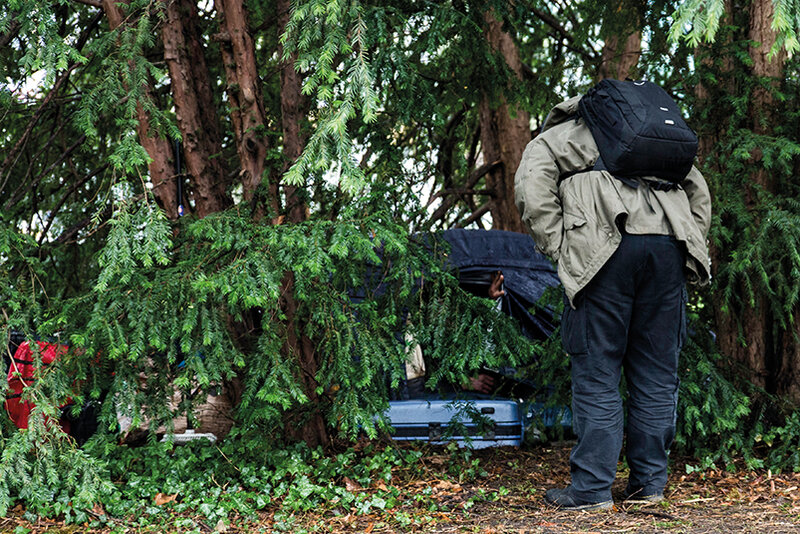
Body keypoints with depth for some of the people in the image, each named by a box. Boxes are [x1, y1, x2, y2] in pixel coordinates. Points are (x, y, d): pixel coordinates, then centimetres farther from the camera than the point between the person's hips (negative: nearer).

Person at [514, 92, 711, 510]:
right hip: (667, 245, 4)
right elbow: (698, 191, 25)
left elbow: (533, 194, 1)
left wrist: (560, 252, 2)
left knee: (596, 374, 0)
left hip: (604, 250, -4)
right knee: (657, 372, 11)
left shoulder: (548, 142, 22)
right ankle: (650, 482, 15)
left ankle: (592, 489, 0)